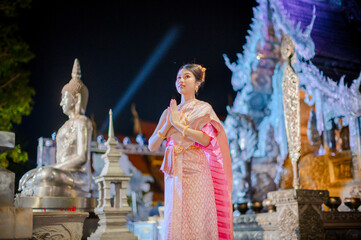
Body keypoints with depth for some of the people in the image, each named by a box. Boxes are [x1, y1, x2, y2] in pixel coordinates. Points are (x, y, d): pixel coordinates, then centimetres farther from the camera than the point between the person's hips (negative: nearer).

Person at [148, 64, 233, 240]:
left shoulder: (203, 108, 3)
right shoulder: (169, 112, 14)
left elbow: (206, 139, -14)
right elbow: (152, 146, 8)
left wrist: (178, 123, -10)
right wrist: (168, 124, -5)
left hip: (196, 171, -4)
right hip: (174, 172, 4)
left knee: (196, 220, -4)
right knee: (175, 222, 3)